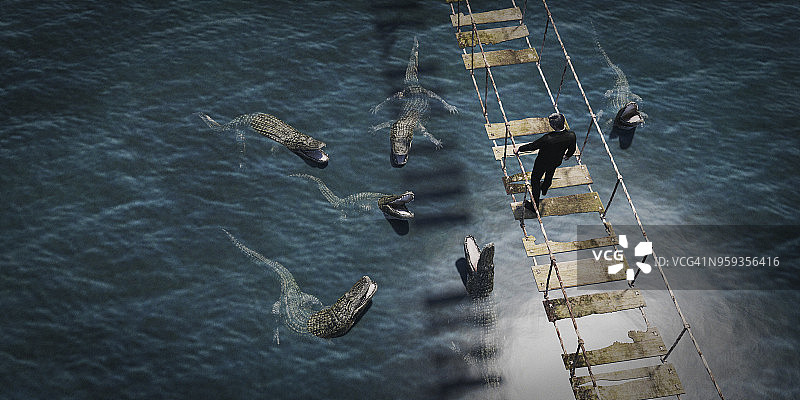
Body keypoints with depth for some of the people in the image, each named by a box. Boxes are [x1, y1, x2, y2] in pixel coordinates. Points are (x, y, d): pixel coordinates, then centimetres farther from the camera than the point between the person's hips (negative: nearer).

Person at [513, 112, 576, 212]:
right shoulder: (571, 135, -26)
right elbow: (572, 149, -5)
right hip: (556, 162, 5)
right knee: (549, 175, 36)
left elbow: (532, 146, -25)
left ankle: (534, 206, 33)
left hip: (542, 163, -4)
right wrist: (567, 155, 19)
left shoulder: (548, 138, -41)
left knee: (535, 180, 20)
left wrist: (519, 149, -8)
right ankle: (544, 189, 66)